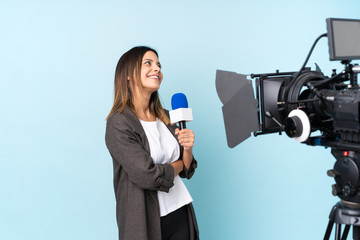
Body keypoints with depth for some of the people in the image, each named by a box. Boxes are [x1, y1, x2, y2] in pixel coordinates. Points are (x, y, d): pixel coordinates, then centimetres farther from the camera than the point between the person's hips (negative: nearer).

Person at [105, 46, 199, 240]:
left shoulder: (166, 117, 6)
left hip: (181, 212, 6)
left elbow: (186, 171, 10)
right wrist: (178, 165, -4)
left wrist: (188, 148, -11)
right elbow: (148, 176, -22)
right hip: (147, 220, -6)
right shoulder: (118, 123, -14)